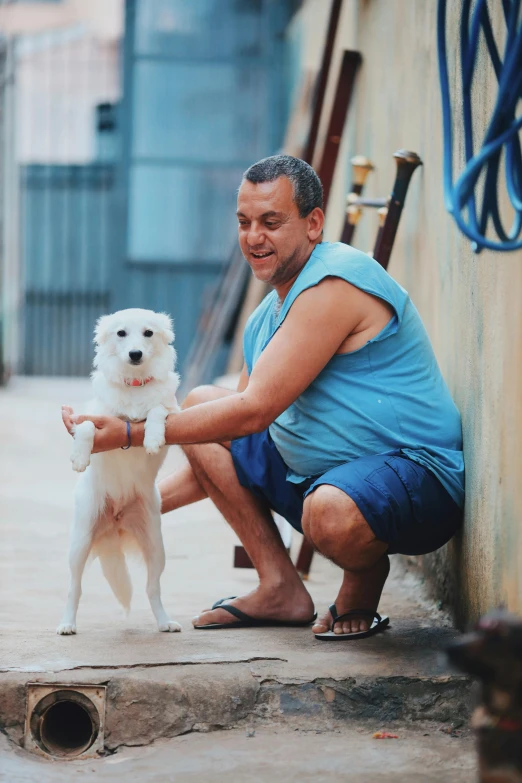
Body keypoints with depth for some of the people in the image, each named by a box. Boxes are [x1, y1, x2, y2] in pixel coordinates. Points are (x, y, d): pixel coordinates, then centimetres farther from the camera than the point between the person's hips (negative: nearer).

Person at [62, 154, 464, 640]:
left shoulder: (335, 284, -18)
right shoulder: (267, 317, 12)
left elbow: (253, 412, -22)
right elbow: (228, 447, 20)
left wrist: (130, 434, -19)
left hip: (417, 474, -9)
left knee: (330, 512, -42)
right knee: (200, 404, 8)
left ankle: (363, 582, -2)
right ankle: (280, 589, 6)